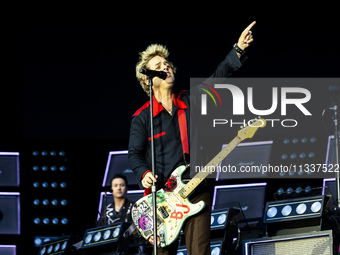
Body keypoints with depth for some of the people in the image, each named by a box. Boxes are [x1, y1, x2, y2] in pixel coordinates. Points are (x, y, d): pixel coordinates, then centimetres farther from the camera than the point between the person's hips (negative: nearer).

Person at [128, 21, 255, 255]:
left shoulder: (191, 102, 11)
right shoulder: (142, 117, 4)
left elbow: (217, 78, 3)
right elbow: (134, 154, 5)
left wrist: (238, 50, -8)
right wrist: (144, 174, -15)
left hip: (197, 192, 2)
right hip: (162, 195, -2)